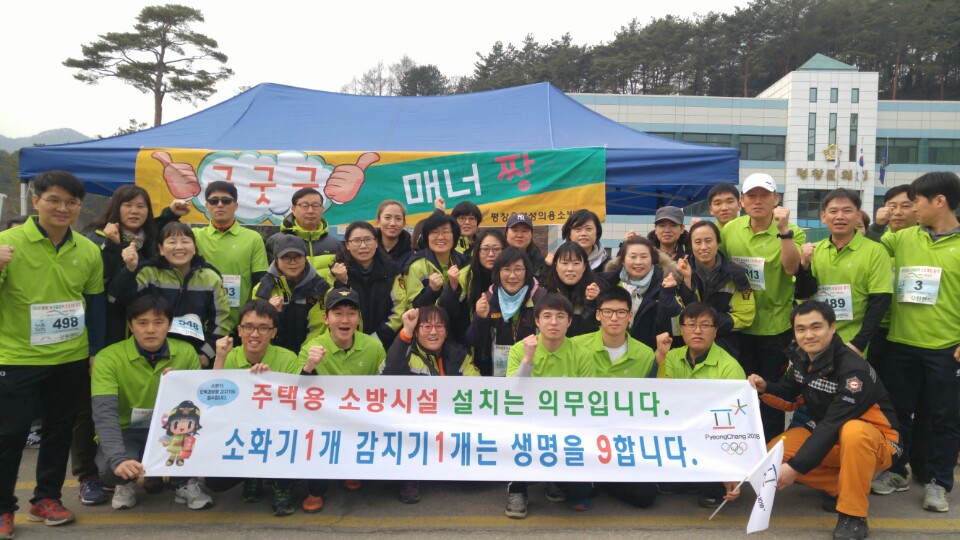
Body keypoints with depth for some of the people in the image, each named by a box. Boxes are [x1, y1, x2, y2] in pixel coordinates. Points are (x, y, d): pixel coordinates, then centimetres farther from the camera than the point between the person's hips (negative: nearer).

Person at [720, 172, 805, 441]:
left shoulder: (791, 232, -9)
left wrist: (783, 230, -33)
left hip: (775, 325, -3)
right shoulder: (729, 230, 1)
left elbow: (791, 268, -26)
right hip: (740, 325, 3)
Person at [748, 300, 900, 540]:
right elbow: (791, 398, 9)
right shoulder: (801, 358, -6)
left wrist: (795, 467, -36)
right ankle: (841, 487, 3)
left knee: (853, 432, -41)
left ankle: (853, 515, -23)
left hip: (874, 440, -6)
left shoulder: (853, 369, -29)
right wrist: (765, 388, -13)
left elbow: (835, 424, -33)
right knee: (773, 454, -13)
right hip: (828, 437, 6)